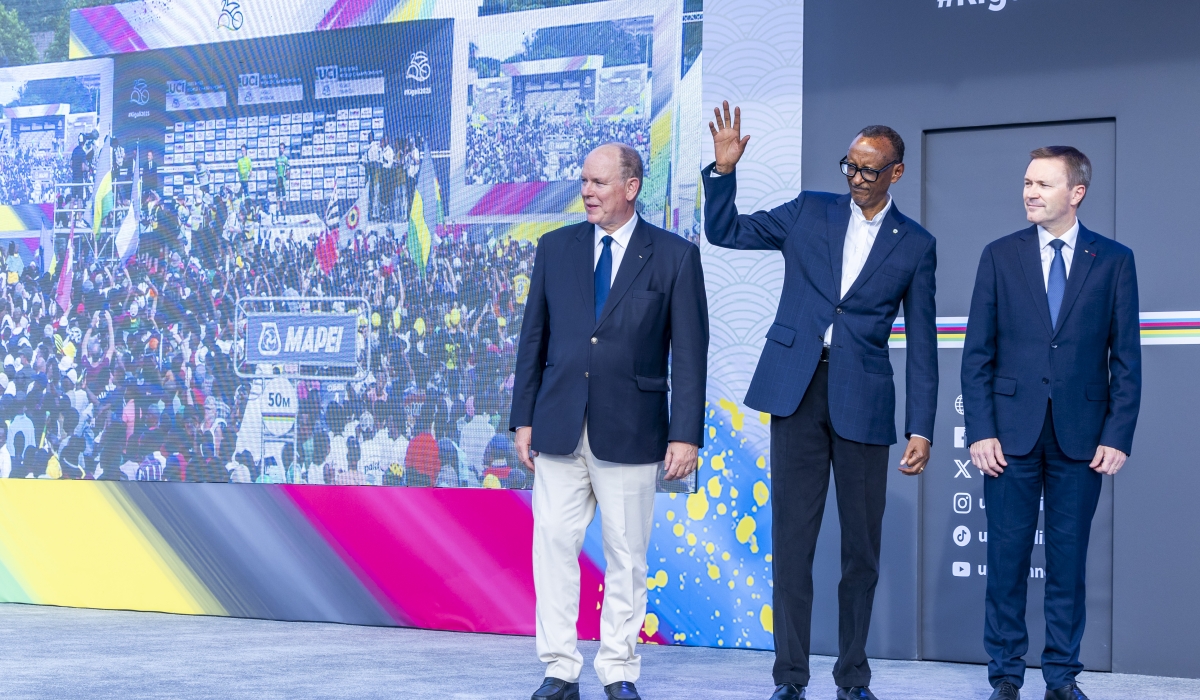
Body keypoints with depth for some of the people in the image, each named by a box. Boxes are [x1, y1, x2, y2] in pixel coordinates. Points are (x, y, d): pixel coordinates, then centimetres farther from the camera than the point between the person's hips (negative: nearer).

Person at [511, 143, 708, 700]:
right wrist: (523, 418, 6)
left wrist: (685, 435, -7)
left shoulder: (675, 256, 1)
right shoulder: (555, 247, 9)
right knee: (554, 546, 0)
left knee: (627, 555, 4)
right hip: (559, 428, 3)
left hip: (629, 430, -2)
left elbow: (689, 353, -1)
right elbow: (533, 338, 12)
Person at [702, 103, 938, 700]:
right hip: (797, 391, 1)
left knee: (861, 545, 5)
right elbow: (723, 231, 13)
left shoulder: (915, 246, 6)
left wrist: (921, 430, -1)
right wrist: (724, 168, -2)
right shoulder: (809, 212, 10)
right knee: (791, 538, 0)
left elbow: (922, 346, 5)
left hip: (863, 399, 0)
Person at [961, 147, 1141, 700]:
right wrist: (980, 431, -5)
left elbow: (1126, 357, 3)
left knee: (1069, 560, 6)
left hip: (1080, 436, 0)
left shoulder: (1114, 260, 4)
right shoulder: (1000, 256, 5)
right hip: (1013, 431, 0)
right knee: (1007, 557, 3)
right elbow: (977, 354, 3)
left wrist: (1118, 436, -4)